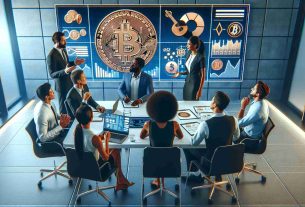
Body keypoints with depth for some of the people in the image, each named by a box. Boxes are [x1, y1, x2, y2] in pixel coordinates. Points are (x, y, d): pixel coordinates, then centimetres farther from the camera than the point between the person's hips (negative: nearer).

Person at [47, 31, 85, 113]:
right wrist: (65, 71, -38)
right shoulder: (52, 55, -23)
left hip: (70, 82, 8)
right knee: (64, 106, 10)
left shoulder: (63, 50, 4)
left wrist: (74, 63, -1)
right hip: (61, 85, -8)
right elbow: (52, 74, -23)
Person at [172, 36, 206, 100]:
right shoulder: (188, 54, 7)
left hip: (195, 84, -7)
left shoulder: (200, 57, -14)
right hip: (187, 83, 7)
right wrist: (180, 73, -1)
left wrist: (200, 90, -16)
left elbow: (203, 75, -13)